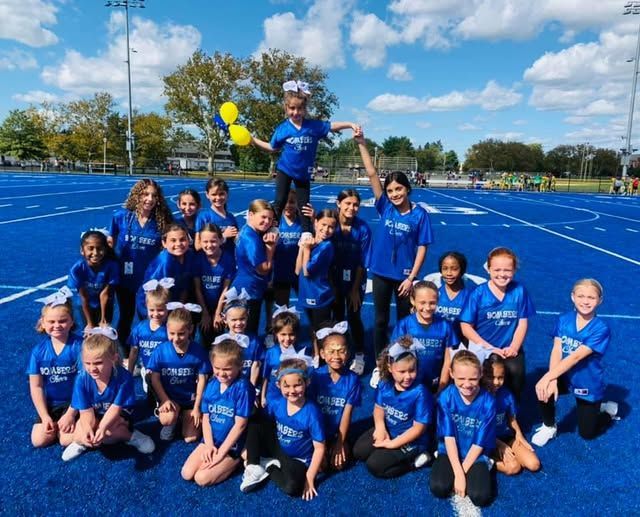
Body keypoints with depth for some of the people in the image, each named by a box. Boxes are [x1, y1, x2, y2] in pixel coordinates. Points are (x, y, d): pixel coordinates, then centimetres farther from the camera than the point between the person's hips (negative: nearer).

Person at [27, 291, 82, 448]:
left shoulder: (79, 346, -17)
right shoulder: (39, 351, -6)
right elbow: (36, 386, -1)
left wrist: (70, 413, -16)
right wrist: (45, 417, -8)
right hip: (51, 404, 4)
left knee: (67, 440, -18)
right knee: (38, 440, -10)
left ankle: (67, 420, 13)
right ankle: (56, 422, 19)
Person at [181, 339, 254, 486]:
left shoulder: (242, 387, -20)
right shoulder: (211, 384, -1)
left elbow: (240, 424, -18)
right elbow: (206, 418, 3)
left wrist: (221, 452, -15)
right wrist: (209, 445, -9)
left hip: (233, 445, -6)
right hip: (211, 441, 6)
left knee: (201, 478, -15)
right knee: (186, 474, -6)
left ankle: (236, 461, 6)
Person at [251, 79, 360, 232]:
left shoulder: (314, 126, -11)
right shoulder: (282, 128, -10)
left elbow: (332, 125, -8)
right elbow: (272, 148, 2)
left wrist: (351, 125, -22)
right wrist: (252, 140, -3)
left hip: (304, 173, 1)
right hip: (284, 170, -1)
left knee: (304, 207, 5)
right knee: (280, 202, -3)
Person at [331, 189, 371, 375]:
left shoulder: (363, 229, -16)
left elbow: (362, 262, -11)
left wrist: (355, 289, -9)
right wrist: (331, 284, -10)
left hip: (355, 279, -1)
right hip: (334, 278, 1)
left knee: (353, 317, 4)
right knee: (337, 316, 11)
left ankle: (359, 357, 22)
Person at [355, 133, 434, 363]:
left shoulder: (420, 214, -8)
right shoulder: (385, 208, -3)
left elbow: (422, 248, -6)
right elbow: (372, 174, -9)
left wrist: (411, 278, -11)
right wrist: (362, 144, -15)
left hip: (404, 275, -2)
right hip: (381, 272, 2)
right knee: (381, 320, 13)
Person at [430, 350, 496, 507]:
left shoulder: (488, 402, -17)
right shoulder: (446, 397, -15)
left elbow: (479, 443, -12)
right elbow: (448, 437, -12)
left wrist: (462, 473, -13)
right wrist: (458, 473, -17)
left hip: (476, 456, -1)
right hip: (450, 452, 1)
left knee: (480, 496, -22)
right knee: (438, 488, -22)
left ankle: (481, 471, 9)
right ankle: (460, 472, 8)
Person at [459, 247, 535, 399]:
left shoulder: (519, 291, 1)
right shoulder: (478, 293, -6)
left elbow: (522, 323, 5)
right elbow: (466, 327, -5)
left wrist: (514, 347, -8)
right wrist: (489, 348, -9)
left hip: (510, 350, 2)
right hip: (483, 350, -1)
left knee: (515, 372, -21)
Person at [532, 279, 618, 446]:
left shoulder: (601, 328, -22)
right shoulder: (564, 319, -9)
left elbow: (576, 356, -29)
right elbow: (556, 351, -16)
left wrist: (548, 377, -35)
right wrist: (552, 380, -32)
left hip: (588, 384, -3)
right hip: (566, 376, 3)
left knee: (587, 434, 9)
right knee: (543, 388, -29)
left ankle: (608, 409, 40)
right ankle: (549, 426, 1)